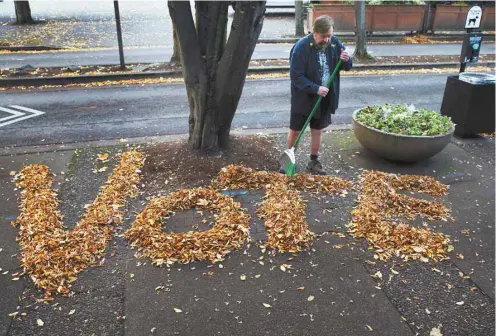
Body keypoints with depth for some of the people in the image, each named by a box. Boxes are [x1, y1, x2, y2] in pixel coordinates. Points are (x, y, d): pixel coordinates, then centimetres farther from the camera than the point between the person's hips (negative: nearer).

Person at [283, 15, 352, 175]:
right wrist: (316, 88, -31)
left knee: (317, 131, 14)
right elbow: (296, 76, -22)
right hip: (303, 98, -4)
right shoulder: (301, 47, -20)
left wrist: (346, 60, -17)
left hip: (325, 98, 4)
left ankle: (313, 162, 29)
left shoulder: (335, 43, -4)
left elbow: (346, 67, 7)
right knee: (295, 131, 9)